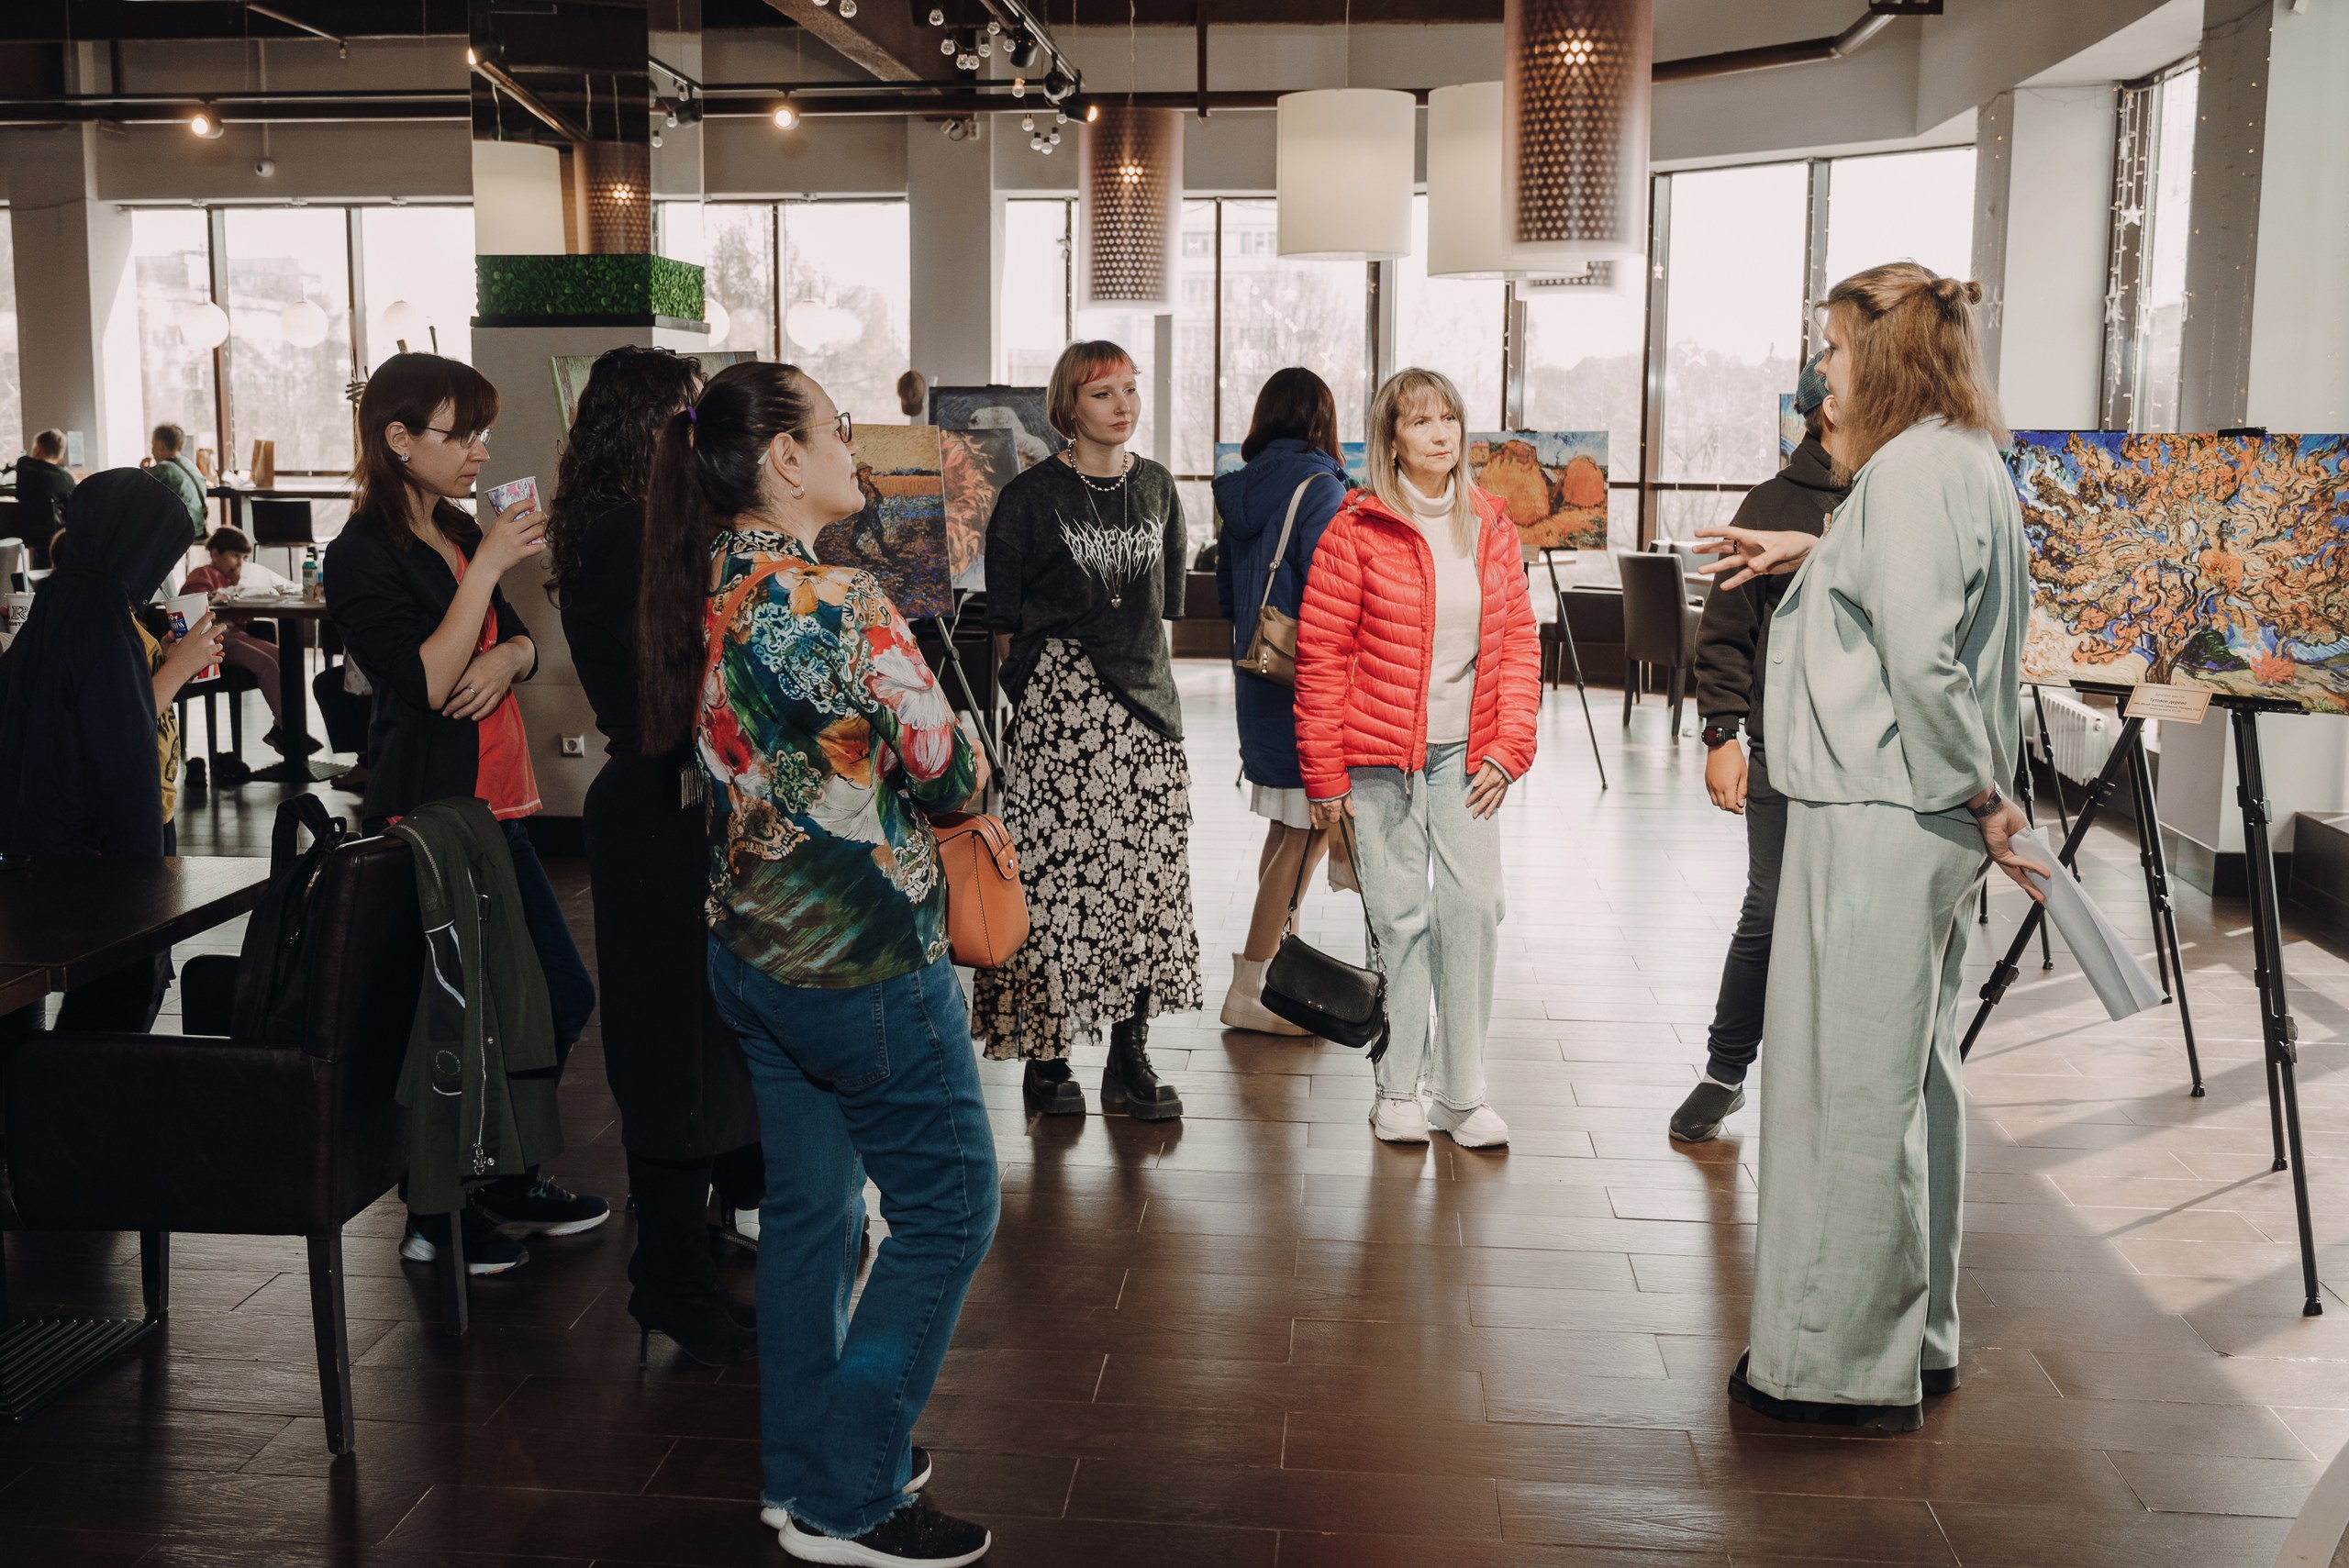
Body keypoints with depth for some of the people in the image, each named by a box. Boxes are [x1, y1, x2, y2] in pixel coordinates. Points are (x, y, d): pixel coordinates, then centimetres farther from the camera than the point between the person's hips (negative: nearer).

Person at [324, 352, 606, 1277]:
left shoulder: (459, 534, 13)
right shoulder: (363, 557, -12)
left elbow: (521, 643, 13)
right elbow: (424, 682, -22)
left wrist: (504, 659, -10)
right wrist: (487, 568, -22)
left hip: (490, 804, 9)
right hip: (426, 814, -9)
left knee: (563, 996, 12)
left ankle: (504, 1184, 28)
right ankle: (444, 1217, 14)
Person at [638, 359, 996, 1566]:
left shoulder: (702, 591, 4)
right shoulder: (832, 601, -22)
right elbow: (947, 771, -16)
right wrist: (967, 769, 6)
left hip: (752, 945, 9)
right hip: (865, 958, -9)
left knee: (807, 1206, 18)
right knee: (948, 1205, 4)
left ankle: (801, 1468, 30)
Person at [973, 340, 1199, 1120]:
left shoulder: (1156, 487, 12)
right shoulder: (1031, 498, -3)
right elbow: (1005, 615, 2)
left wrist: (1140, 660, 16)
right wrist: (1036, 675, 4)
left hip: (1145, 697, 5)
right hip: (1059, 702, -5)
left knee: (1149, 872, 2)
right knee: (1055, 874, -5)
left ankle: (1131, 1057, 11)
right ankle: (1046, 1057, 6)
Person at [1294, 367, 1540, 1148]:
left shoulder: (1489, 527, 8)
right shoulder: (1357, 530, -4)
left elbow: (1518, 639, 10)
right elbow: (1322, 653, -4)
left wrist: (1509, 745, 0)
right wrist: (1324, 771, -5)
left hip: (1464, 755, 3)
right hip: (1378, 756, -3)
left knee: (1474, 908, -2)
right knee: (1398, 918, 1)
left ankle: (1462, 1093, 9)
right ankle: (1398, 1090, 15)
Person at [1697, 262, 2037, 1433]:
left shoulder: (1910, 471, -17)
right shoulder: (1969, 461, 15)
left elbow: (1925, 661, -24)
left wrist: (1976, 793, -15)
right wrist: (1806, 552, 40)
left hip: (1877, 819, -10)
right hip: (1924, 818, 10)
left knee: (1850, 1085, -2)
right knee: (1912, 1076, 16)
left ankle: (1845, 1362, 8)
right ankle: (1914, 1338, 28)